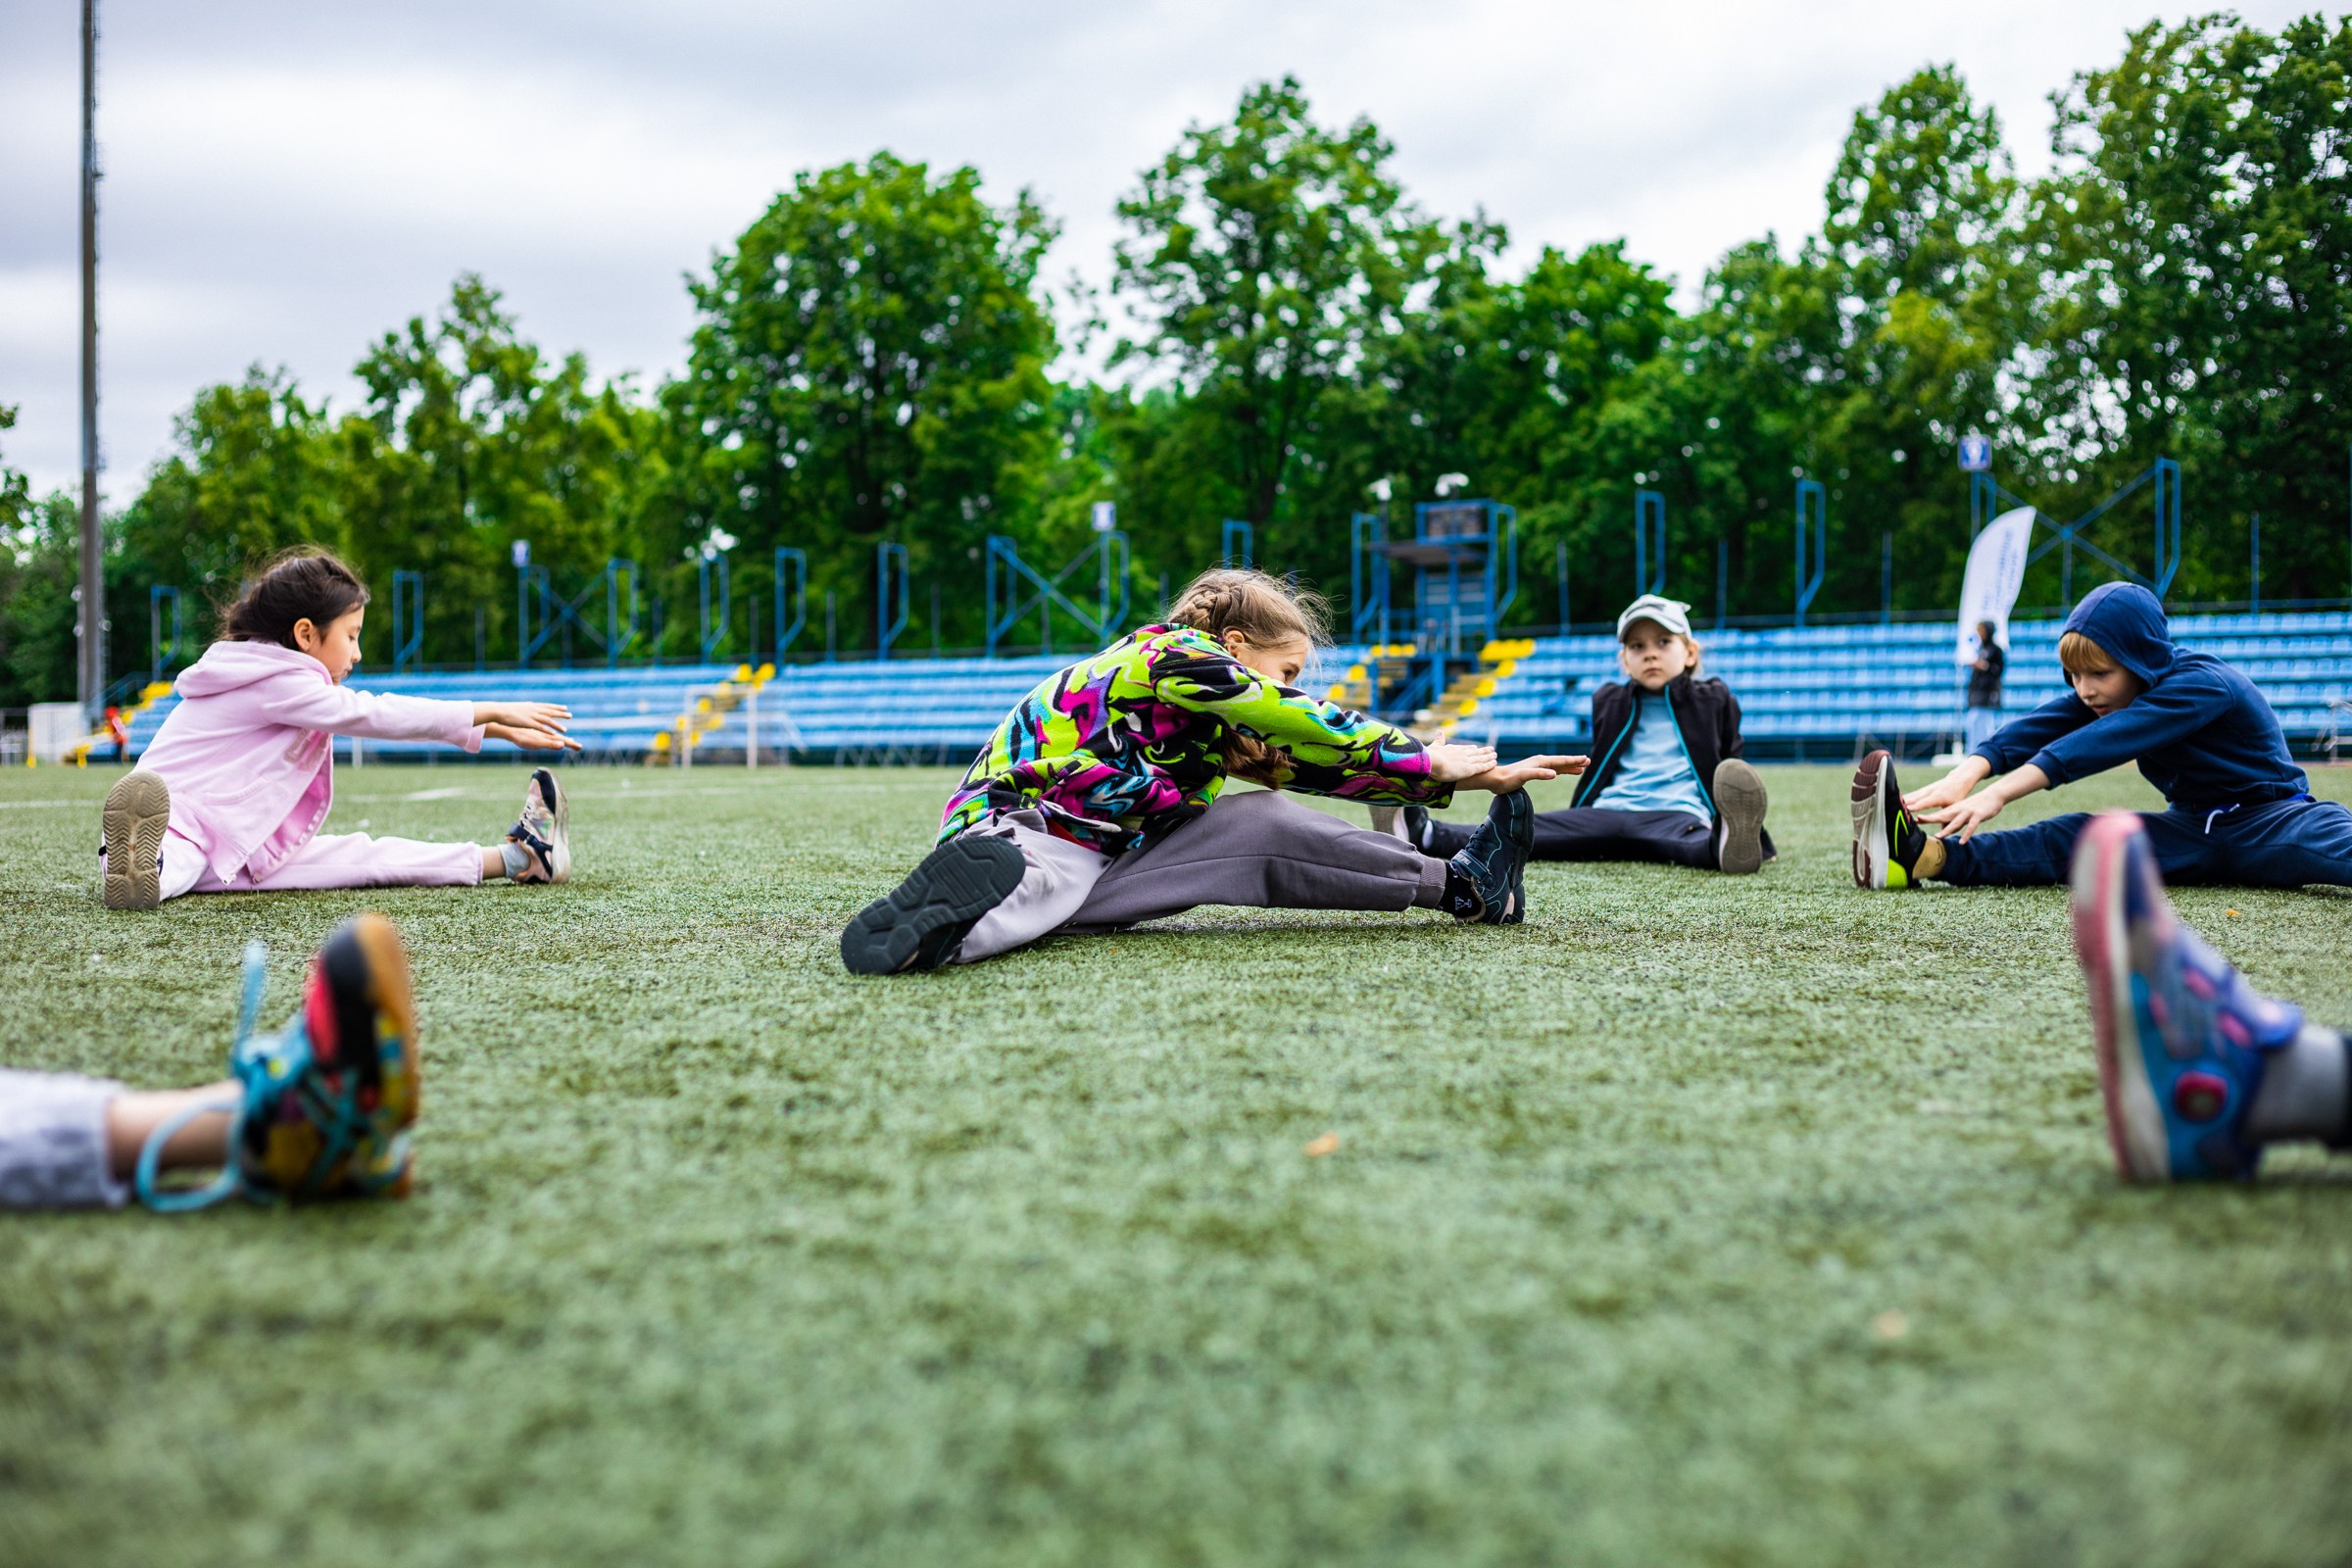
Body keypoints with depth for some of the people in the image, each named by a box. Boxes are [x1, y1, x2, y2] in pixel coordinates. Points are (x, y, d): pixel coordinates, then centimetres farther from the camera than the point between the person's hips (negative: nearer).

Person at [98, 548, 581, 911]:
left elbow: (376, 717, 15)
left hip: (242, 850, 7)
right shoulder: (276, 681, -15)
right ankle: (141, 868, -74)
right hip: (181, 821, -6)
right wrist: (493, 712, -9)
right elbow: (376, 714, -14)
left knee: (368, 856, 1)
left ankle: (517, 859, -1)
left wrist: (496, 730, 13)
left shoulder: (283, 683, 15)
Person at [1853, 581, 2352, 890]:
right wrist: (1966, 775, -37)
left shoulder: (2202, 685, -24)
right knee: (2076, 839, -19)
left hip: (2270, 818, -4)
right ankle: (1924, 856, -38)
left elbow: (2098, 745, -35)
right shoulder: (2106, 693, 1)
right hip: (2191, 828, 4)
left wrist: (1999, 794, -45)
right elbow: (2039, 727, -17)